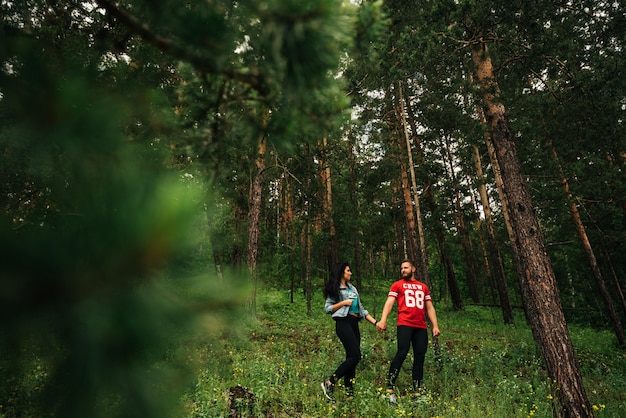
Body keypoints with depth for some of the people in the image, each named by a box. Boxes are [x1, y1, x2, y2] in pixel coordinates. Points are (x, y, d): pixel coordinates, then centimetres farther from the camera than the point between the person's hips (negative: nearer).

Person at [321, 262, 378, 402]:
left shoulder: (352, 288, 21)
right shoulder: (335, 289, 0)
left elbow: (361, 309, 20)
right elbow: (327, 308, -4)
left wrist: (375, 322, 12)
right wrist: (344, 302, -11)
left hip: (354, 324, 7)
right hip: (343, 323, -7)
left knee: (351, 358, 5)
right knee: (355, 356, -16)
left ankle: (349, 392, 11)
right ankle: (329, 383, -8)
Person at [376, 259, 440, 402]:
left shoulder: (423, 287, 20)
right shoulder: (397, 285, 9)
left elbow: (429, 307, 21)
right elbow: (389, 303, -2)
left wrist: (435, 326, 10)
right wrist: (383, 320, -16)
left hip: (421, 327, 4)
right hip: (405, 325, -4)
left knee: (420, 357, 4)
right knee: (402, 353, -15)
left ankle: (417, 391, 14)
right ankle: (390, 388, -8)